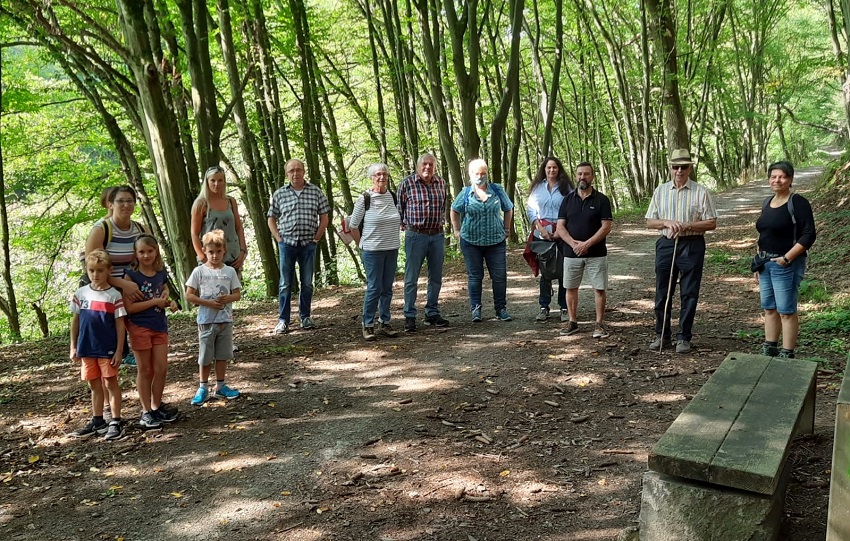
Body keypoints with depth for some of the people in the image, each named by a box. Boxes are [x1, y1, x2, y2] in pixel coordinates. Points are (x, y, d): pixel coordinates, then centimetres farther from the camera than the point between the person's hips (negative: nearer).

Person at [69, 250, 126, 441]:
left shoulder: (114, 295, -8)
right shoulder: (81, 293, 4)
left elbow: (120, 324, -7)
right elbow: (75, 320, 10)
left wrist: (119, 350, -10)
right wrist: (73, 346, 8)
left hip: (107, 349, -4)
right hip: (87, 349, 4)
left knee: (110, 383, 3)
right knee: (94, 385, 14)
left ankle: (115, 422, 9)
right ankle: (97, 421, 26)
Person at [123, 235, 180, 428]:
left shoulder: (161, 273, 6)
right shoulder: (131, 275, -11)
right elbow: (129, 307, -17)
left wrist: (169, 302, 2)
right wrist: (155, 301, -16)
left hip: (160, 326, 5)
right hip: (139, 327, -5)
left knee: (161, 368, 6)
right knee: (145, 370, 4)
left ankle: (157, 407, 23)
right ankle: (146, 412, 16)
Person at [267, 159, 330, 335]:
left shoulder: (316, 192, 3)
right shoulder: (279, 194, 4)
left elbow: (324, 218, 5)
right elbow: (272, 220, 9)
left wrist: (316, 238, -1)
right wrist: (279, 239, -1)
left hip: (308, 244, 1)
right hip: (287, 243, 0)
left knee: (307, 283, 8)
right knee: (286, 284, 3)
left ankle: (305, 317, 20)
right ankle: (283, 320, 9)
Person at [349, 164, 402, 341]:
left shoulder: (393, 197, 6)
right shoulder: (364, 199, -8)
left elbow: (400, 220, 20)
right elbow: (353, 226, -2)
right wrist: (362, 245, 1)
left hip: (392, 249, 5)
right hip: (372, 251, -5)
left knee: (387, 288, 10)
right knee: (374, 288, -3)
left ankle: (384, 323, 20)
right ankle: (368, 325, 9)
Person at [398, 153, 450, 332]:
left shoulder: (441, 183, 8)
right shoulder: (407, 182, -6)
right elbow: (399, 206, 2)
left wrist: (442, 222, 14)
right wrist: (404, 224, 1)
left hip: (437, 235, 5)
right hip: (415, 235, -4)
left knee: (436, 277, 11)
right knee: (411, 278, 0)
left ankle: (432, 313, 23)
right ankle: (409, 316, 8)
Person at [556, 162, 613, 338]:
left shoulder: (601, 200, -1)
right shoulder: (568, 200, 7)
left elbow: (606, 227, -8)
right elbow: (560, 227, 2)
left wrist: (586, 244, -17)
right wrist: (573, 243, -15)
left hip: (596, 254, -3)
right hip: (571, 253, 3)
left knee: (599, 289, -1)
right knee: (570, 288, 8)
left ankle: (599, 324, 10)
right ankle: (573, 322, 20)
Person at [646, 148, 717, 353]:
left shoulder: (701, 192, -3)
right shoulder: (660, 191, 6)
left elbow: (712, 223, -4)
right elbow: (650, 221, 8)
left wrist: (687, 225, -17)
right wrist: (667, 223, -12)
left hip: (692, 246, -2)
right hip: (666, 244, 3)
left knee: (689, 294, 3)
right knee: (662, 292, 8)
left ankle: (684, 338, 14)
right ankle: (661, 335, 21)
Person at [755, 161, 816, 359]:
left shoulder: (797, 203, -10)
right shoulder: (768, 203, 12)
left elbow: (809, 235, -16)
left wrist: (787, 258, -19)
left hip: (786, 265, -8)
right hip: (766, 263, 8)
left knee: (786, 311, -4)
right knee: (769, 308, 13)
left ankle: (787, 355, 3)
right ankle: (769, 349, 23)